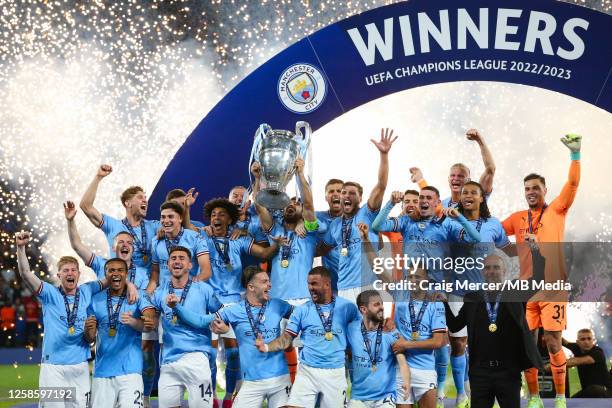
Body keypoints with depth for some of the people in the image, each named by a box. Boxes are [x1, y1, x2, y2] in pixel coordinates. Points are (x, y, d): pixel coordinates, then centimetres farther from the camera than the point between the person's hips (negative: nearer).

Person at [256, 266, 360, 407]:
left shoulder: (347, 307, 0)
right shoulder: (302, 310, 1)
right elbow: (286, 338, -1)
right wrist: (267, 347, -18)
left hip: (335, 373, 0)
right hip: (307, 371, 0)